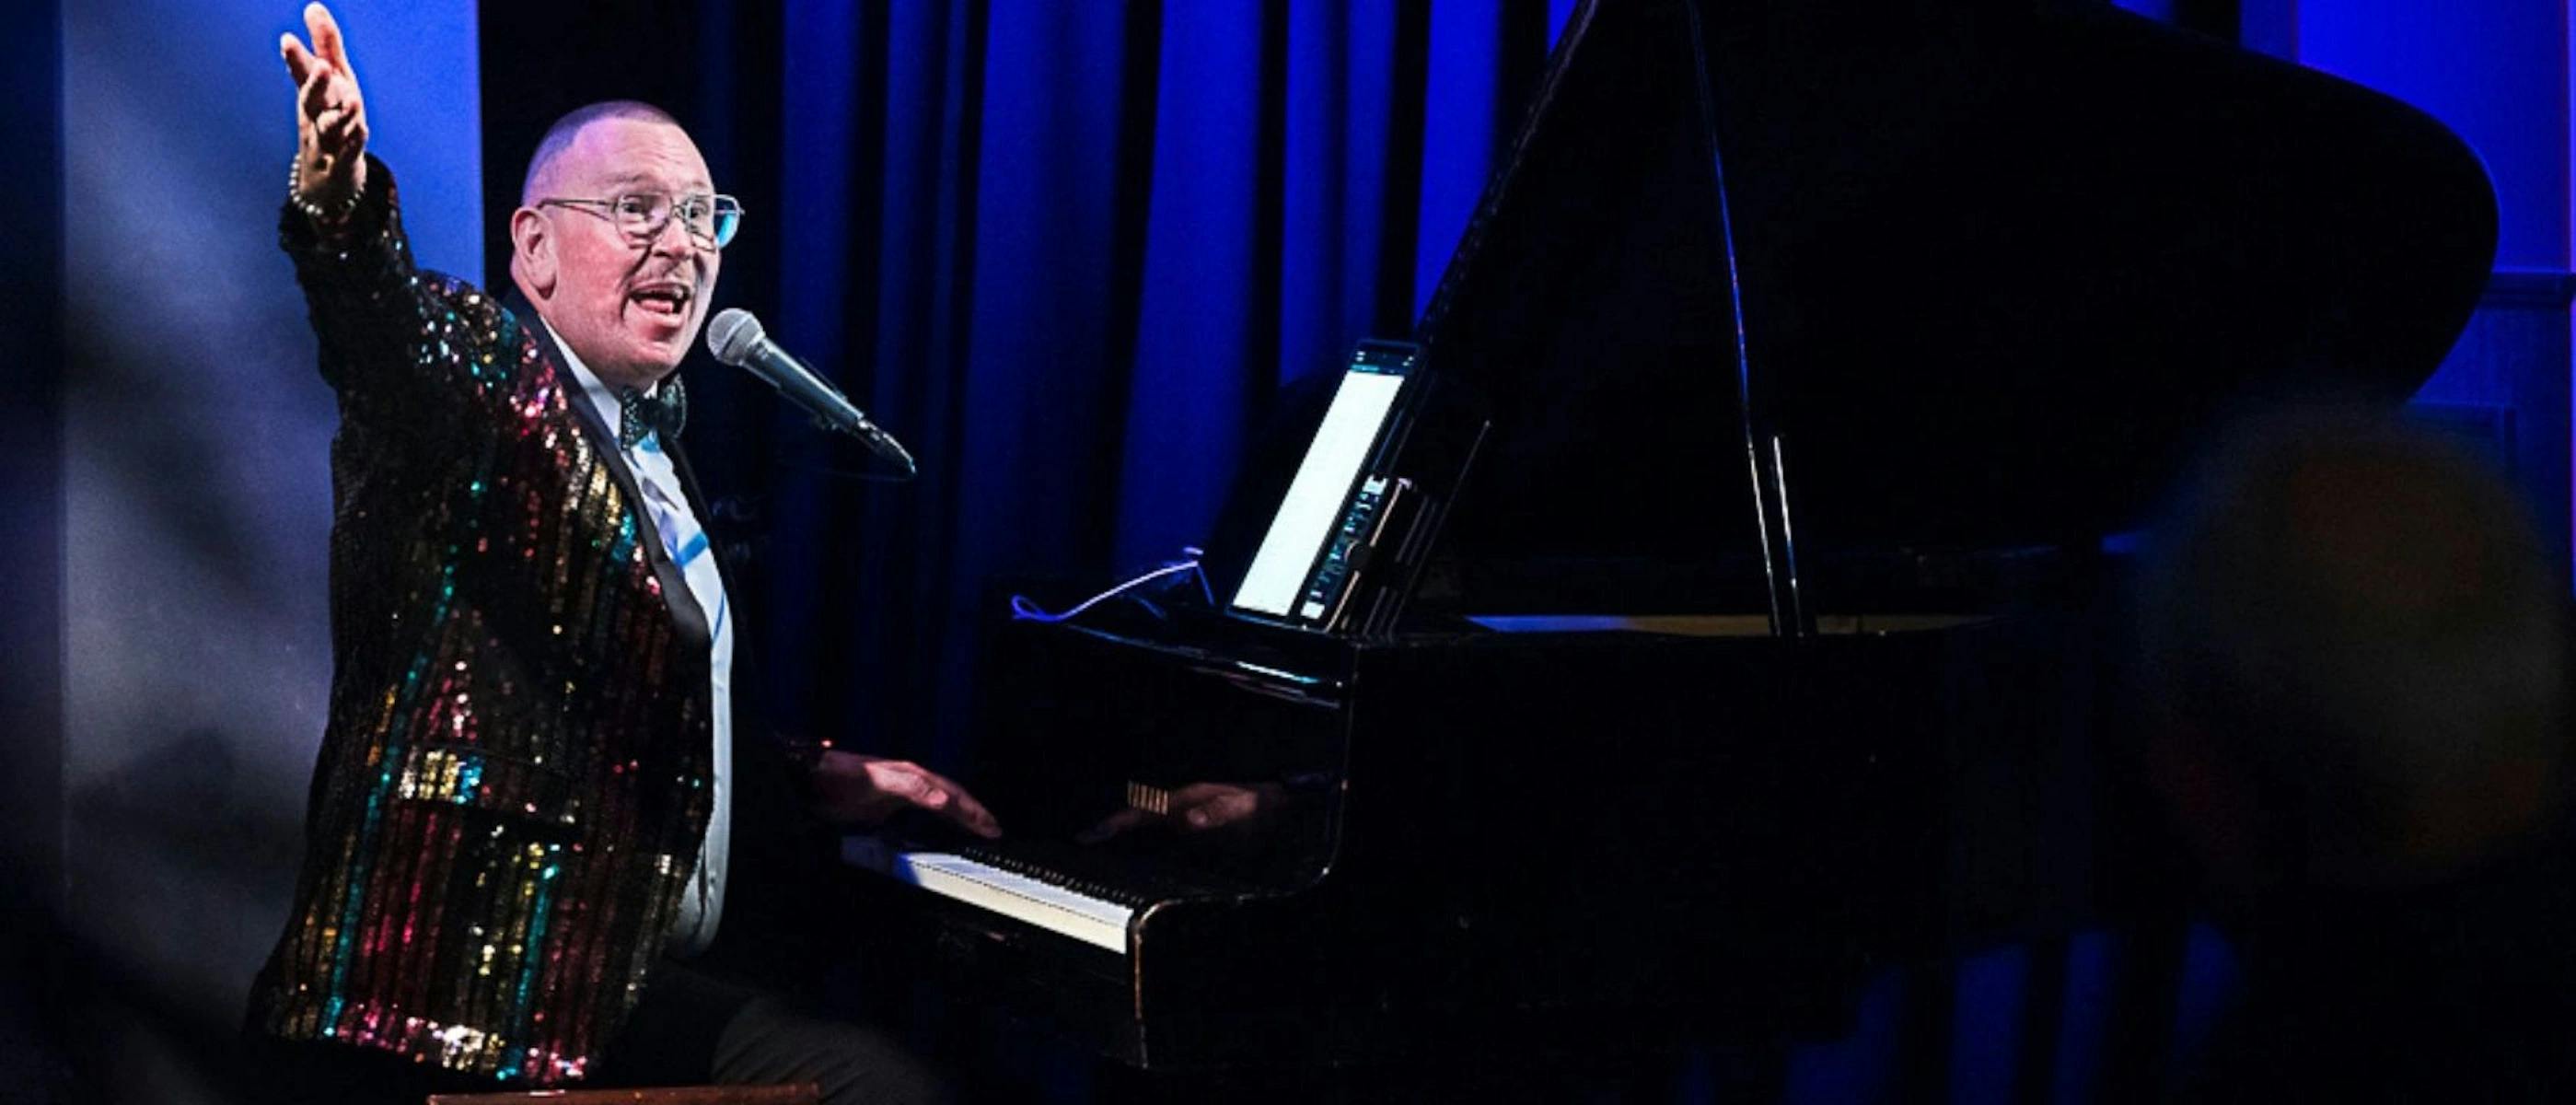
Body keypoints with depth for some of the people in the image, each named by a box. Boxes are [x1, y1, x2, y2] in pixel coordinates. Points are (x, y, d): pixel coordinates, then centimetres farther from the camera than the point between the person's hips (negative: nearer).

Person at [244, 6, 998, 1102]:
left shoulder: (652, 453, 20)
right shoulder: (478, 369, -6)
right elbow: (383, 328, -32)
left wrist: (811, 779, 27)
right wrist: (338, 197, -52)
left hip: (617, 984, 9)